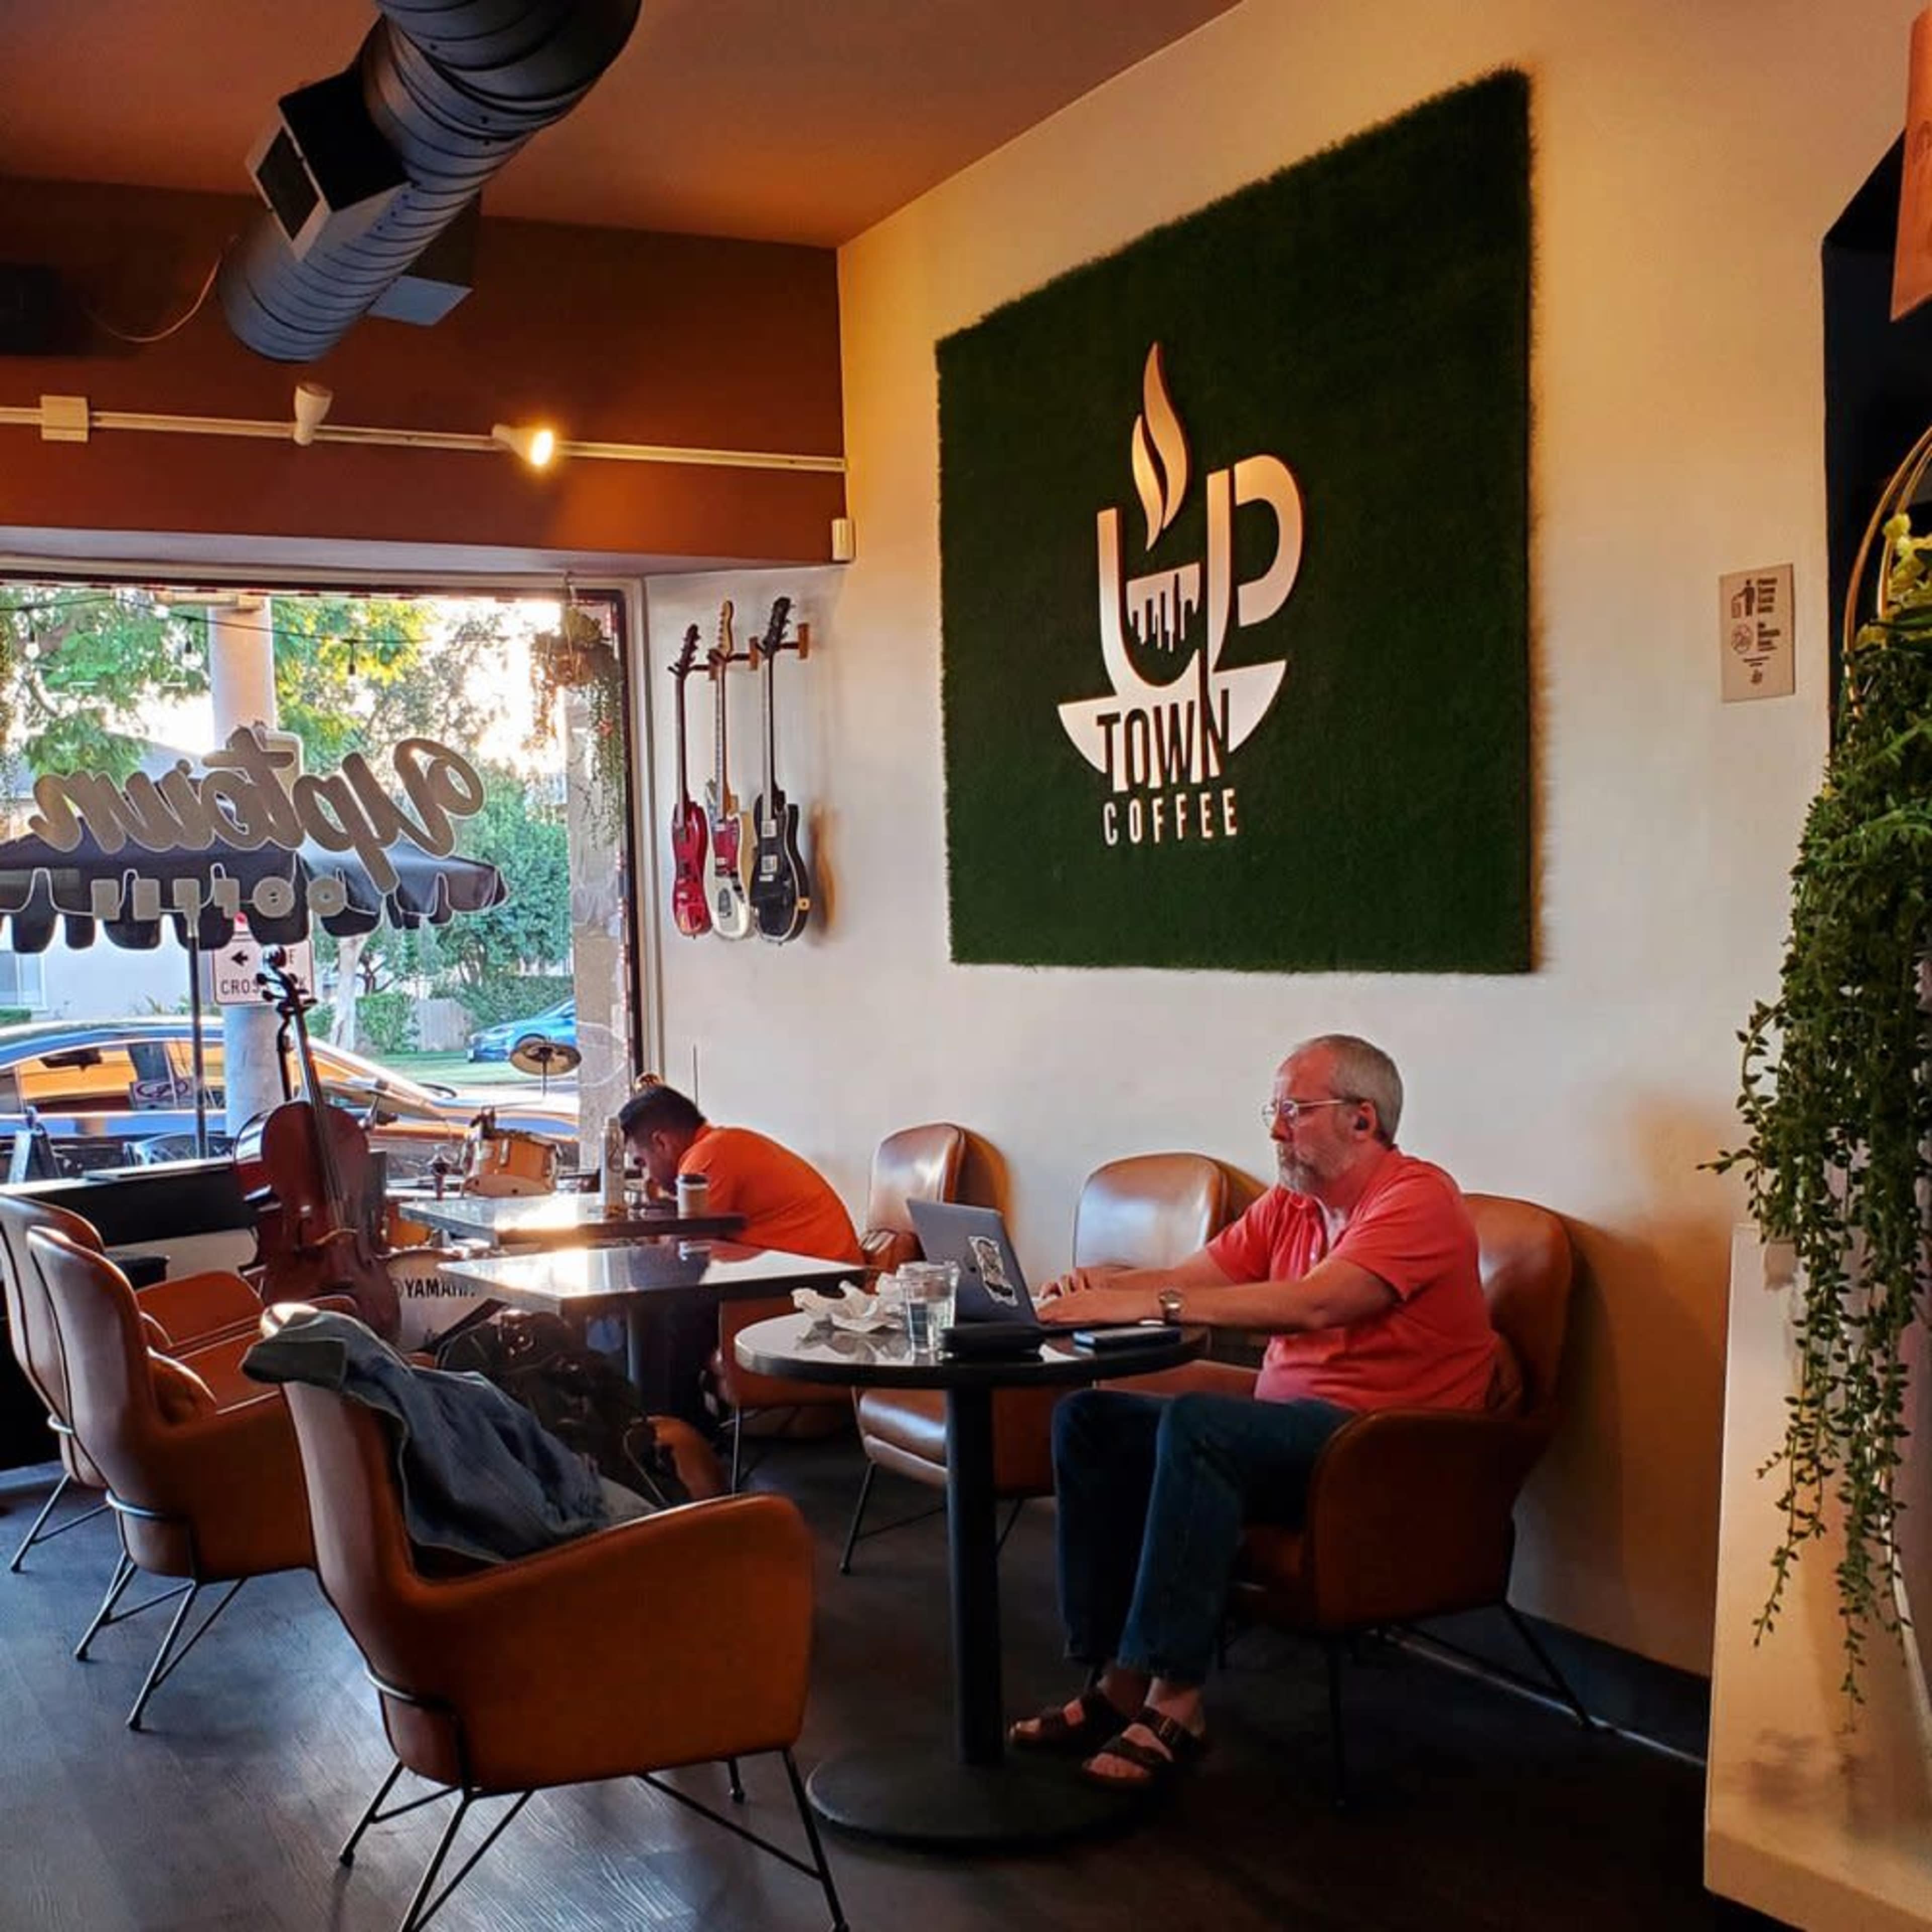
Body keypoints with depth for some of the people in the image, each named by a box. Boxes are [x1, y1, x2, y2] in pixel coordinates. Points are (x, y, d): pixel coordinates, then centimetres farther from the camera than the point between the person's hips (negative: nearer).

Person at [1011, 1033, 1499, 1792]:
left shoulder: (1417, 1198, -11)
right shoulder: (1288, 1204, 14)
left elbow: (1313, 1304, -26)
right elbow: (1188, 1279, 9)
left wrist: (1150, 1302, -28)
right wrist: (1098, 1286, -14)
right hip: (1286, 1432, 9)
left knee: (1196, 1424, -32)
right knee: (1088, 1417, -4)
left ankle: (1174, 1701, -26)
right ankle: (1116, 1679, -7)